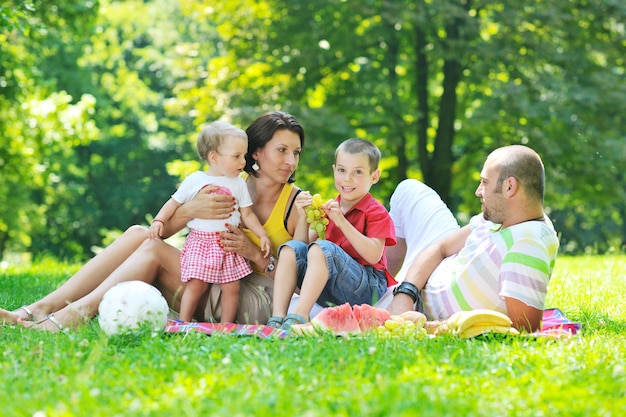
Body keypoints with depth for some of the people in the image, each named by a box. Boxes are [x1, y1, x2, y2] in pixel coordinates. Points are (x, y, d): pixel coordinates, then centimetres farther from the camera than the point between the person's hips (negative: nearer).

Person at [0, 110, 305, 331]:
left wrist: (256, 254, -20)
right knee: (140, 234, -14)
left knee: (154, 249, -21)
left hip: (258, 301, -5)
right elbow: (162, 229, 1)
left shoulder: (297, 204, 0)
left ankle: (74, 315, -32)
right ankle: (40, 309, -24)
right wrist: (190, 211, -21)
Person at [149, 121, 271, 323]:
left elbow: (247, 214, 11)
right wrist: (158, 221, -7)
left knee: (231, 287, -2)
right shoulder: (194, 180, 0)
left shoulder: (238, 183, 7)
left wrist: (262, 235, 1)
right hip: (201, 241, -2)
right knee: (196, 285, -9)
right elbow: (174, 203, 7)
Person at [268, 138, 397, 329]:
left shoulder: (376, 213, -1)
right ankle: (277, 319, -27)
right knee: (291, 249, -13)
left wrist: (342, 222, -20)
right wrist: (304, 218, -7)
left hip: (369, 290, -6)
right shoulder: (329, 208, 15)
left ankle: (298, 318, -40)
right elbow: (304, 244, 10)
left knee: (322, 248, -29)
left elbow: (374, 256, -17)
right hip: (330, 293, 6)